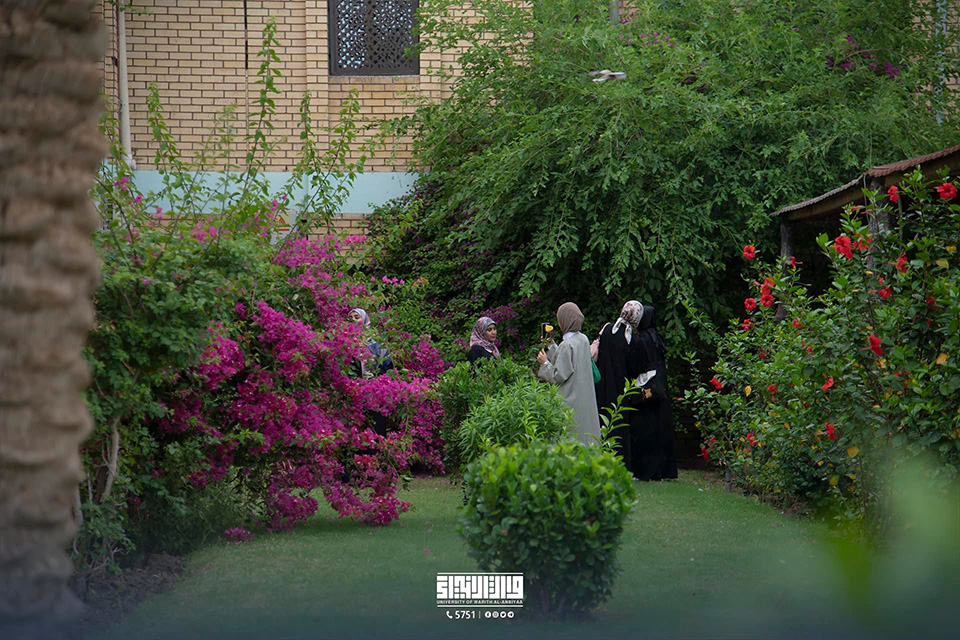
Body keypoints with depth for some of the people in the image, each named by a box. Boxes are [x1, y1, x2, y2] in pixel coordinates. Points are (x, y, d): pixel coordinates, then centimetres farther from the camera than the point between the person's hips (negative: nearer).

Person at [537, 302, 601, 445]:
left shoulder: (567, 345, -19)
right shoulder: (584, 340, 6)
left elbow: (558, 376, -18)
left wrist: (545, 363, -3)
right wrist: (552, 346, 21)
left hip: (570, 400, -9)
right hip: (585, 399, 9)